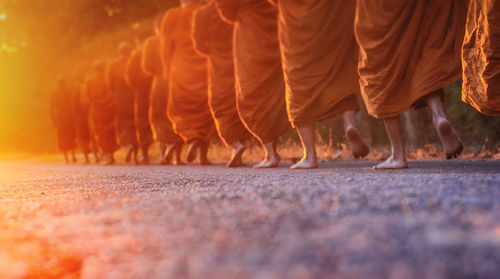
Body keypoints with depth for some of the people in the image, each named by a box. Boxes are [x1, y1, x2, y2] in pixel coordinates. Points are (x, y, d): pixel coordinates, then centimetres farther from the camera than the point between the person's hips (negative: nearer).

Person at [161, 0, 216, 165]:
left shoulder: (172, 16, 1)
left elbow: (166, 47, 3)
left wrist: (168, 70, 13)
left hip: (182, 72, -1)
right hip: (206, 71, 1)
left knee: (179, 111, 11)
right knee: (205, 111, 10)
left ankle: (192, 138, -16)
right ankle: (203, 155, 5)